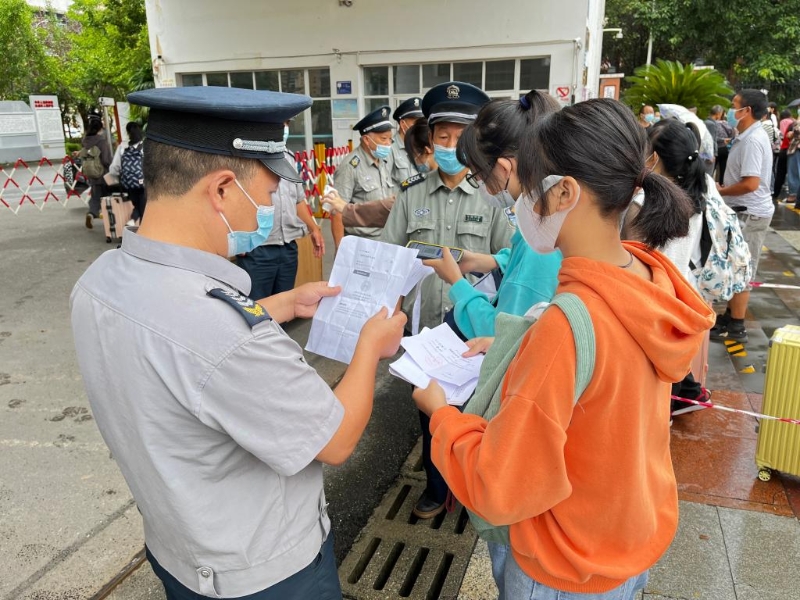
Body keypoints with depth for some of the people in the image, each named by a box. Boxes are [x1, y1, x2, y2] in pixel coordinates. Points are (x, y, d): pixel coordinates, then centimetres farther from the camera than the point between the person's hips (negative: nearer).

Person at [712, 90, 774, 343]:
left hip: (749, 214, -10)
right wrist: (724, 188, 4)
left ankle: (736, 327, 8)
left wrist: (719, 191, -14)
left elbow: (751, 183, -27)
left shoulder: (752, 141, -21)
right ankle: (730, 315, 30)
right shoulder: (748, 137, 12)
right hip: (744, 211, 10)